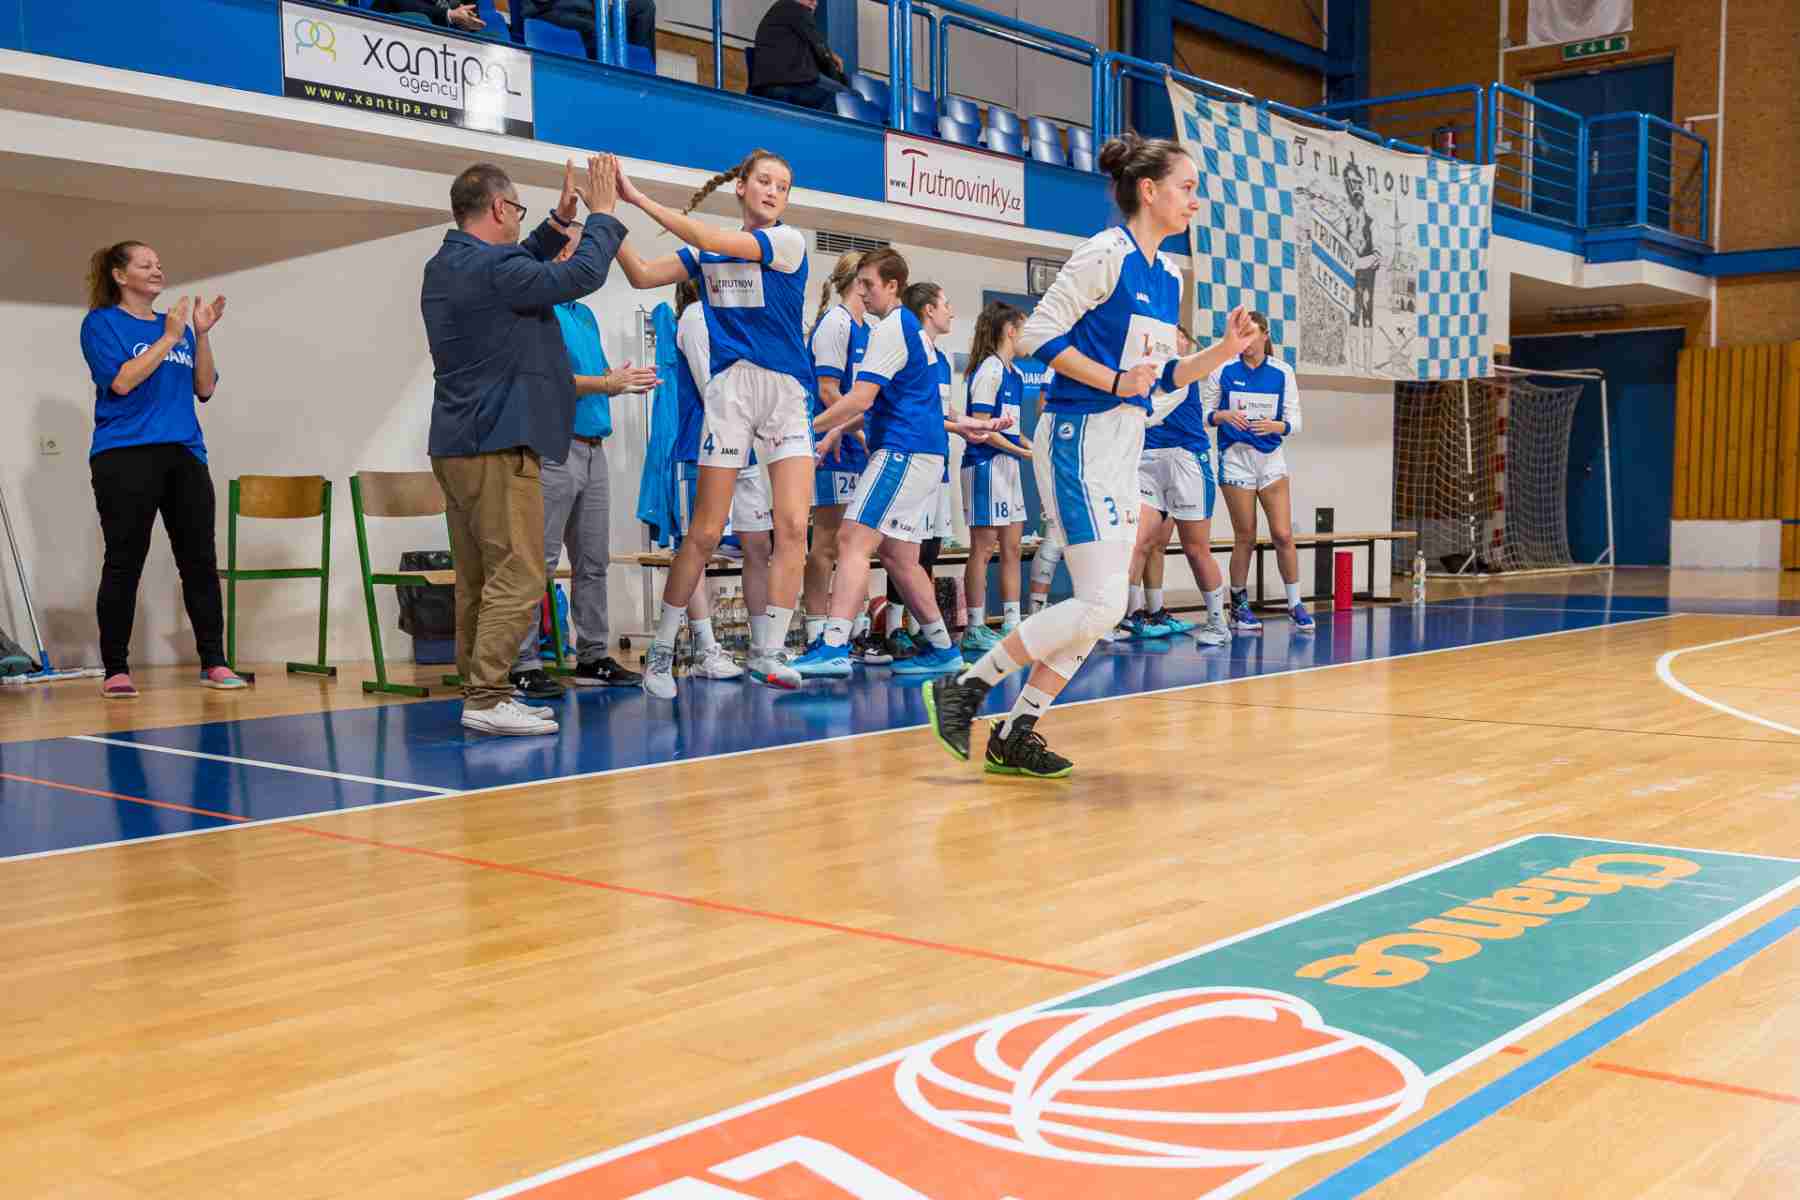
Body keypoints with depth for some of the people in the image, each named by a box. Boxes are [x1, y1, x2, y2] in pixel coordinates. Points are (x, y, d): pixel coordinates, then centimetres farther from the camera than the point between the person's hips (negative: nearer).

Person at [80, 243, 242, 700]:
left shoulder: (177, 324, 17)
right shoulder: (101, 322, 3)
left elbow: (204, 388, 11)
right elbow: (121, 380, -12)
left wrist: (201, 334, 1)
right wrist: (168, 337, -10)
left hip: (185, 456, 5)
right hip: (125, 457, -5)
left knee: (200, 560, 2)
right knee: (124, 564, -4)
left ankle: (213, 662, 7)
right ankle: (115, 670, 3)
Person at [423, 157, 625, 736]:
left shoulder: (444, 268, 14)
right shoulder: (492, 269, -16)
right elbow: (581, 276, -14)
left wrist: (561, 220, 25)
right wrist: (603, 214, -1)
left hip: (458, 444, 10)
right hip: (498, 446, -10)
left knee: (478, 580, 12)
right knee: (518, 578, -9)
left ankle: (479, 689, 16)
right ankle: (487, 699, -12)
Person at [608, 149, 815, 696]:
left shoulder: (790, 241, -1)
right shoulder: (707, 253, 10)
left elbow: (716, 241, -13)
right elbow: (642, 275, 5)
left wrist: (641, 199, -14)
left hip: (787, 392, 0)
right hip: (730, 388, 0)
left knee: (793, 527, -9)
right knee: (705, 533, -1)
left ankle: (768, 652, 0)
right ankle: (662, 649, 11)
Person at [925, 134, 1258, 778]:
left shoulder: (1168, 277, 16)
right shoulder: (1106, 253, -10)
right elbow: (1038, 333, -14)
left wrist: (1224, 349, 6)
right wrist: (1114, 381, -17)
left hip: (1124, 447, 9)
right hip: (1080, 439, -9)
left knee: (1102, 608, 7)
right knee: (1100, 604, -14)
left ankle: (1015, 735, 12)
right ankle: (961, 689, -3)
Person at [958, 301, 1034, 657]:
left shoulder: (1014, 373, 16)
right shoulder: (989, 370, -12)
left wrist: (1033, 446, 9)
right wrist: (1020, 451, -17)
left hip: (1007, 465, 9)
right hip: (985, 465, -9)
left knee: (1012, 547, 9)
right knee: (983, 547, -5)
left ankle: (1011, 624, 14)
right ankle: (974, 630, 0)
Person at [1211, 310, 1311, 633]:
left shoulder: (1282, 373, 2)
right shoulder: (1224, 370, 0)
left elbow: (1294, 421, 2)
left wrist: (1275, 426, -19)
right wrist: (1224, 415, -16)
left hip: (1271, 458, 1)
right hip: (1235, 457, -1)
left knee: (1283, 534, -5)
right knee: (1245, 537, 1)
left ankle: (1295, 604, 7)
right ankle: (1239, 605, 15)